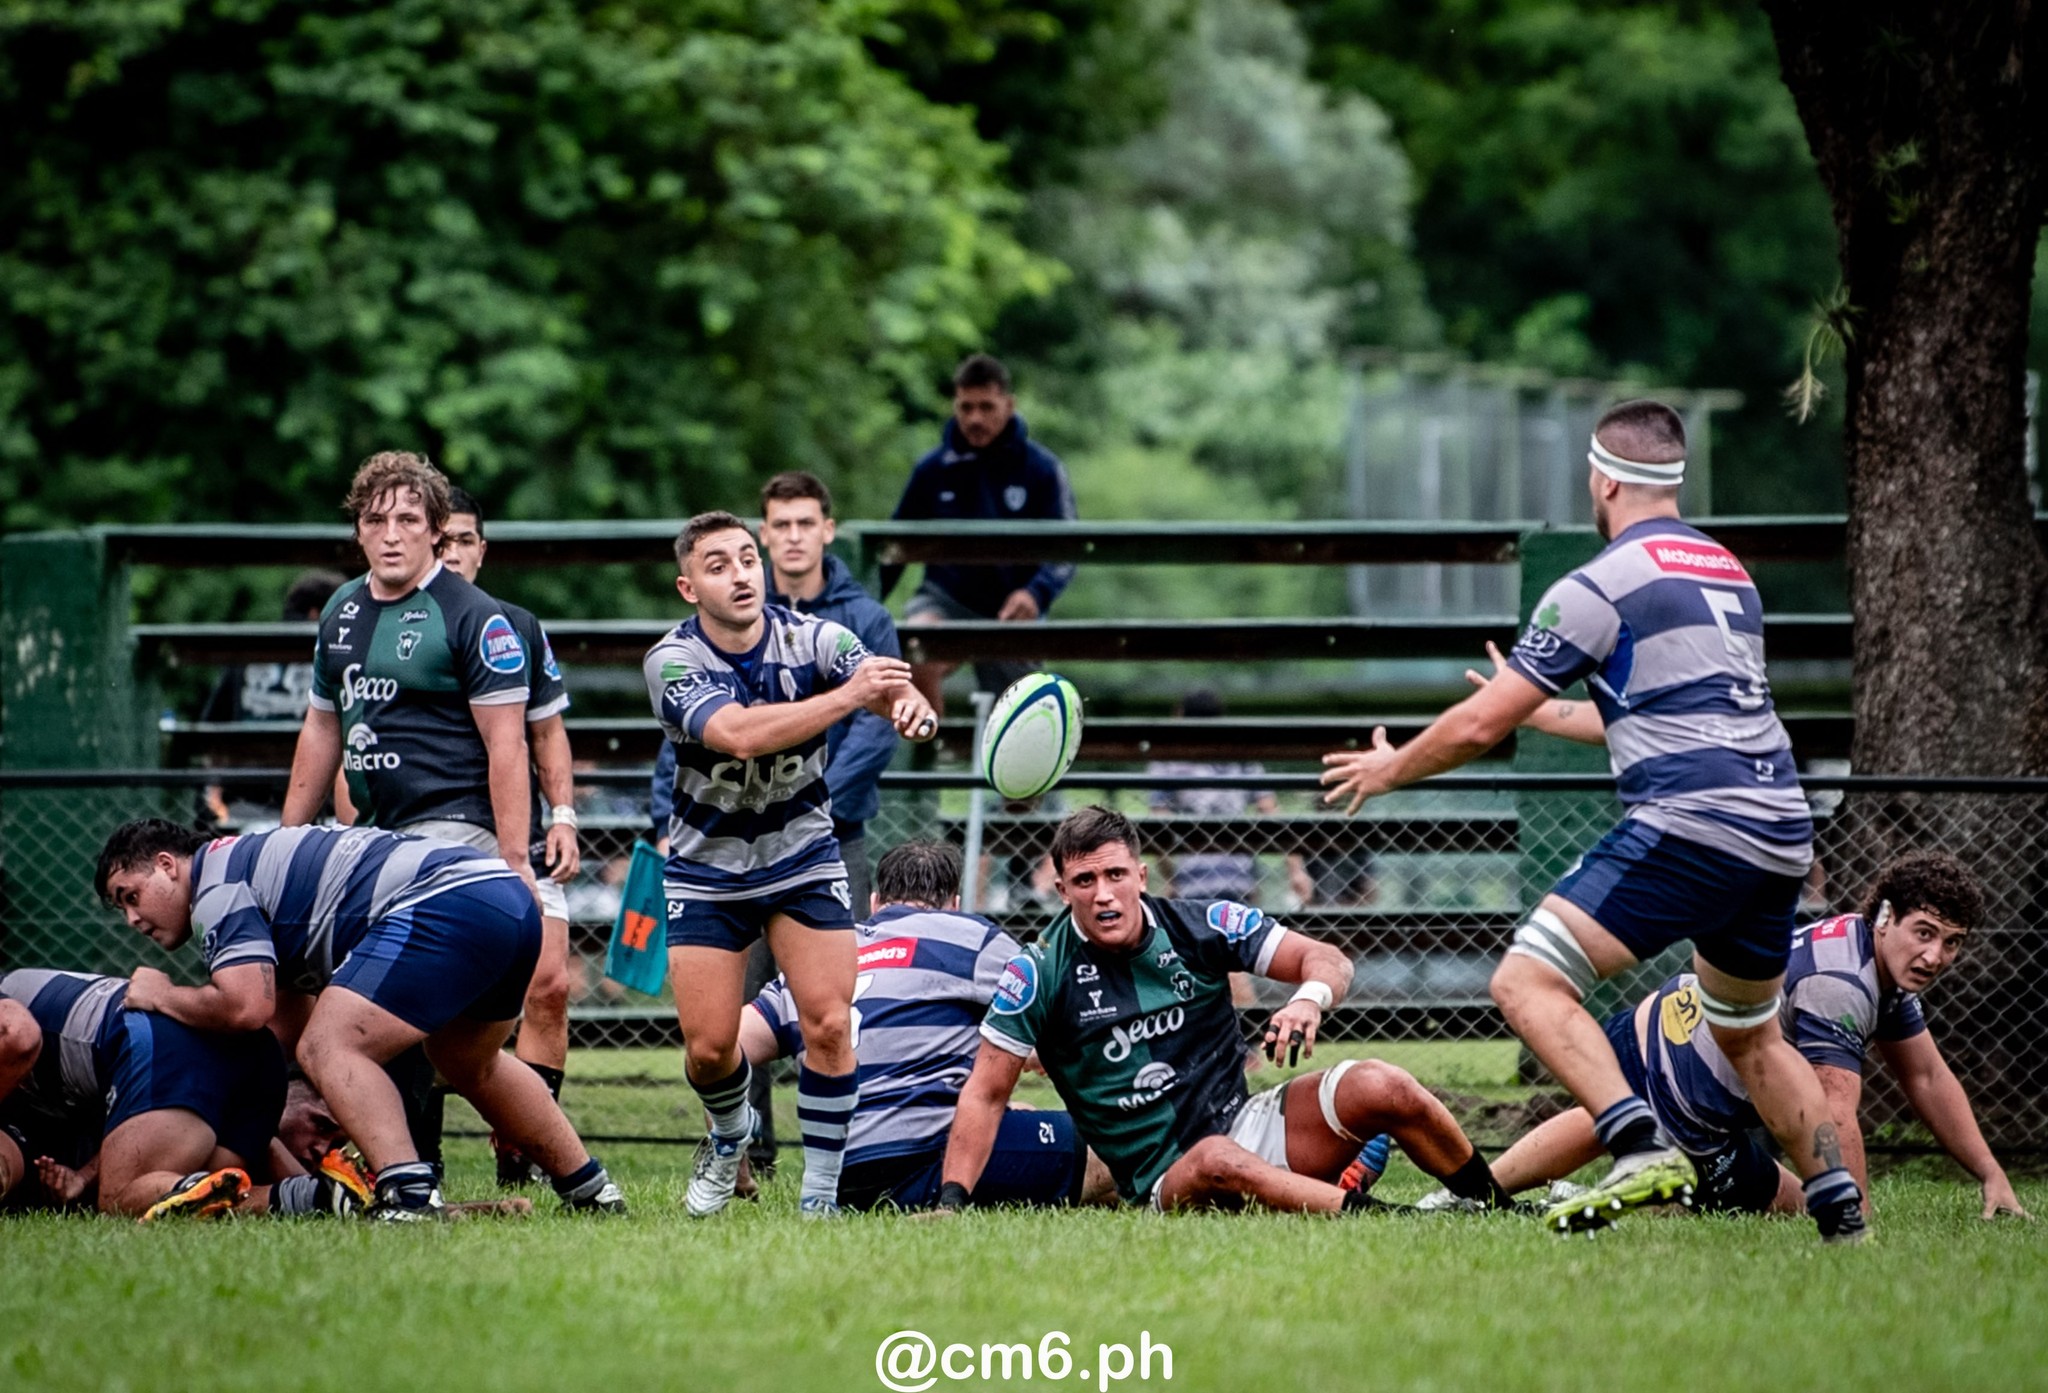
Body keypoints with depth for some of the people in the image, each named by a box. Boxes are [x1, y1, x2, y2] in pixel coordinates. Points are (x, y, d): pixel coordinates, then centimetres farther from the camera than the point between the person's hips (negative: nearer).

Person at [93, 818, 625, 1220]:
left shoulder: (217, 882, 0)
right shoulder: (254, 864, 30)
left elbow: (246, 1006, -13)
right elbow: (292, 1026, 34)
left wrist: (162, 997, 4)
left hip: (447, 901, -11)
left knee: (329, 1048, -14)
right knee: (468, 1064, 33)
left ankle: (410, 1197, -29)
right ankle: (591, 1190, 41)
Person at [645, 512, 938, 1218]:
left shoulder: (813, 639, -13)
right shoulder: (671, 662, -20)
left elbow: (892, 689, -29)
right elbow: (740, 734, -38)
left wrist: (911, 707, -55)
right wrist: (849, 694, -48)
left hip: (803, 858, 1)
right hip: (706, 866, -1)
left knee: (827, 1023, -13)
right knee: (709, 1046, -3)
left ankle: (821, 1192, -1)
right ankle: (729, 1134, 31)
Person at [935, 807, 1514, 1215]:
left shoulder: (1201, 927, 1)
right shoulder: (1039, 973, -5)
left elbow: (1327, 960, 1)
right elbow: (987, 1093, -2)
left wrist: (1309, 999, -23)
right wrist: (952, 1202, -13)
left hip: (1247, 1127, 3)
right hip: (1164, 1183, -3)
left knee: (1379, 1089, -20)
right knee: (1218, 1163, -39)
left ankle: (1500, 1210, -5)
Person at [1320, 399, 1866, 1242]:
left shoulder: (1604, 585, -3)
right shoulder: (1729, 572, 21)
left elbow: (1481, 725, -2)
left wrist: (1388, 769, 16)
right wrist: (1544, 710, 49)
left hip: (1688, 823, -8)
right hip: (1781, 834, 8)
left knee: (1527, 983, -9)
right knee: (1749, 1037, 25)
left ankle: (1643, 1152, -27)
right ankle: (1839, 1208, 17)